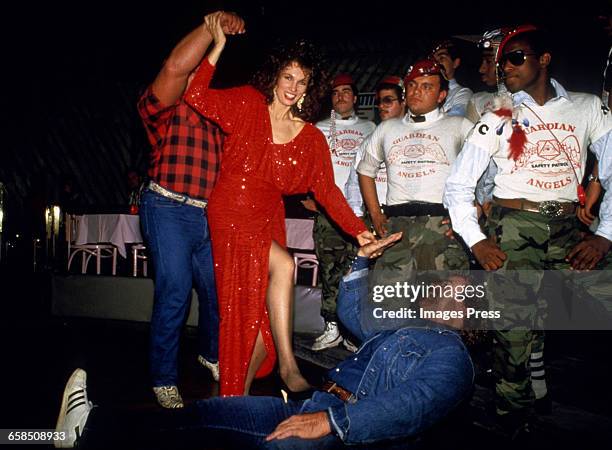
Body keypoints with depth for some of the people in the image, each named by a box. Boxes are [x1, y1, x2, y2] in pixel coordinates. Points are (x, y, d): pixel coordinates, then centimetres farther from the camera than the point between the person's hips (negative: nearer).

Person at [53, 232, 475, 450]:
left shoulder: (452, 353, -2)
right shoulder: (403, 327, 26)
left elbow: (412, 406, -20)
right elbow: (353, 312, 38)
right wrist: (363, 260, 26)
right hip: (310, 406, 8)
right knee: (207, 412, -4)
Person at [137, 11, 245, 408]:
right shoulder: (166, 108, -4)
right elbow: (176, 67, -24)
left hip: (210, 217, 7)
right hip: (171, 211, -6)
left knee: (217, 289, 13)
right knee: (175, 293, -9)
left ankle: (211, 353, 38)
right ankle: (164, 379, 7)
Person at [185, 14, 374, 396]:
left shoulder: (311, 138, 4)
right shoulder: (248, 105, -2)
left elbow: (327, 189, 0)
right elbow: (196, 96, -11)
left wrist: (359, 231, -9)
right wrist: (219, 46, -16)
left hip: (269, 219, 4)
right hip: (231, 215, -4)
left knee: (262, 309, 1)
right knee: (283, 265, -26)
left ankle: (244, 389, 18)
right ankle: (288, 367, -14)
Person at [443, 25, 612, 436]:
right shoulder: (497, 120, 10)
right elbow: (458, 185, 7)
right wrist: (475, 240, -4)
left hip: (568, 228, 1)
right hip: (513, 228, -1)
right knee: (515, 327, -8)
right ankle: (514, 419, 11)